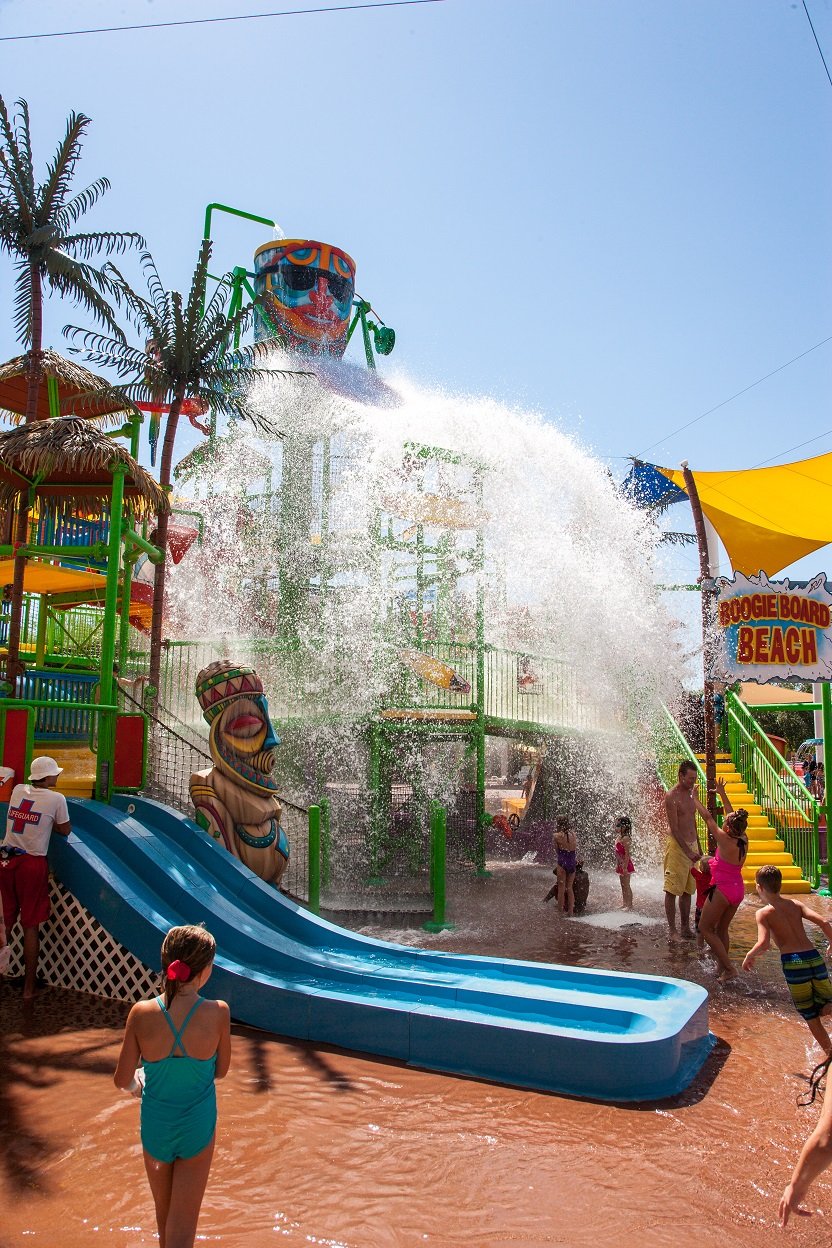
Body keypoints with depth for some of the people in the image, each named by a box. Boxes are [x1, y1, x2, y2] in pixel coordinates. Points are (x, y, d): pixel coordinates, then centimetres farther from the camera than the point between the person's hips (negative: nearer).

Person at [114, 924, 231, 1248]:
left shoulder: (141, 1014, -20)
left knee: (163, 1216, 28)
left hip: (155, 1125, 2)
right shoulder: (217, 1013, -22)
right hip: (197, 1127, -2)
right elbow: (221, 1071, -7)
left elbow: (122, 1080, -10)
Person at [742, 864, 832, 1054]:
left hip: (793, 961, -4)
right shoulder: (796, 904, 14)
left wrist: (750, 955, 5)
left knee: (811, 1016, 12)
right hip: (815, 957, 4)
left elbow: (764, 943, -13)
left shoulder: (764, 913, 1)